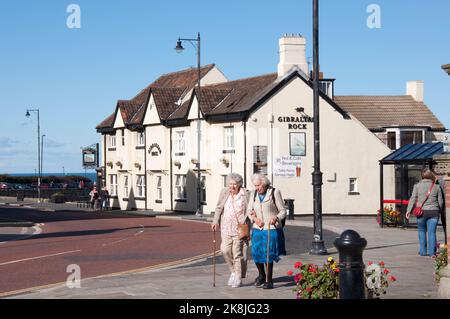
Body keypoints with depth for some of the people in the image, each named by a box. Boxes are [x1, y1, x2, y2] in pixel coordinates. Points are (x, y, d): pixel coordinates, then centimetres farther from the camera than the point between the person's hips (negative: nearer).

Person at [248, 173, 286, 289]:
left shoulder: (275, 193, -6)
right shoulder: (253, 194, 8)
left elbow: (283, 211, -3)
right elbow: (249, 210, 14)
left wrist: (276, 218, -23)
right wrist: (254, 218, -6)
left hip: (271, 229, -4)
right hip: (257, 229, 4)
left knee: (268, 255, -7)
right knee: (256, 253, 1)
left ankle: (269, 280, 6)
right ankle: (261, 275, 28)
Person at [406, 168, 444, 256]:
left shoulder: (417, 186, 1)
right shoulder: (436, 187, 4)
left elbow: (413, 199, -2)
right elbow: (440, 201, 8)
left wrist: (408, 211, 0)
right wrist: (439, 211, 22)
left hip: (422, 212, 0)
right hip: (433, 212, 0)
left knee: (422, 231, 14)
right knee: (432, 232, 2)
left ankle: (423, 251, 16)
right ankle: (431, 252, 0)